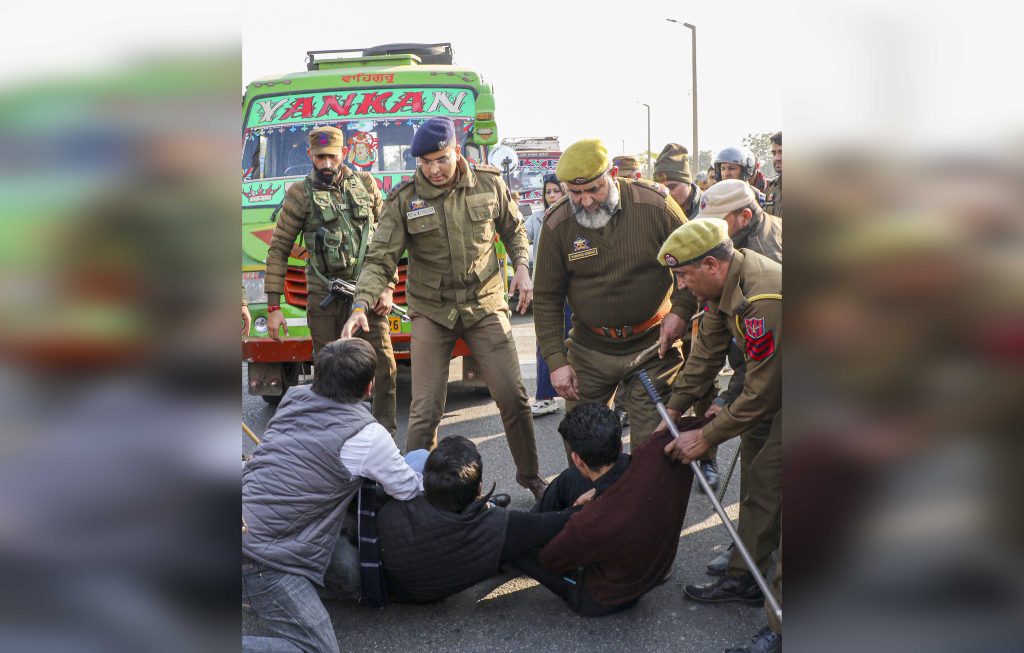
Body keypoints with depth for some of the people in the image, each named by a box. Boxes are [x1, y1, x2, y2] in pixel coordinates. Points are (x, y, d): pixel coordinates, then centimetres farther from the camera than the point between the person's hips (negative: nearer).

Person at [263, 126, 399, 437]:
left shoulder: (365, 184, 6)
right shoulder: (300, 195, 0)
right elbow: (279, 250, 1)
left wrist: (387, 287, 1)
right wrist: (273, 307, -4)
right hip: (324, 295, -1)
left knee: (384, 362, -4)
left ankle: (386, 431, 8)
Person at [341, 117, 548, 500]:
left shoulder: (489, 184, -2)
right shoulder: (404, 200, -8)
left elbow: (514, 231, 14)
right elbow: (380, 260, -11)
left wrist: (522, 267, -4)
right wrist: (361, 305, -27)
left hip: (486, 306, 1)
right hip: (432, 313, -1)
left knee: (513, 397, 2)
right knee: (425, 411, -3)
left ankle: (529, 475, 25)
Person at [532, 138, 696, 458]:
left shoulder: (655, 203, -11)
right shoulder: (557, 224, -7)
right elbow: (547, 299, -1)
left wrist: (681, 310, -10)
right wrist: (556, 361, -6)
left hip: (653, 346, -1)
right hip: (590, 349, 2)